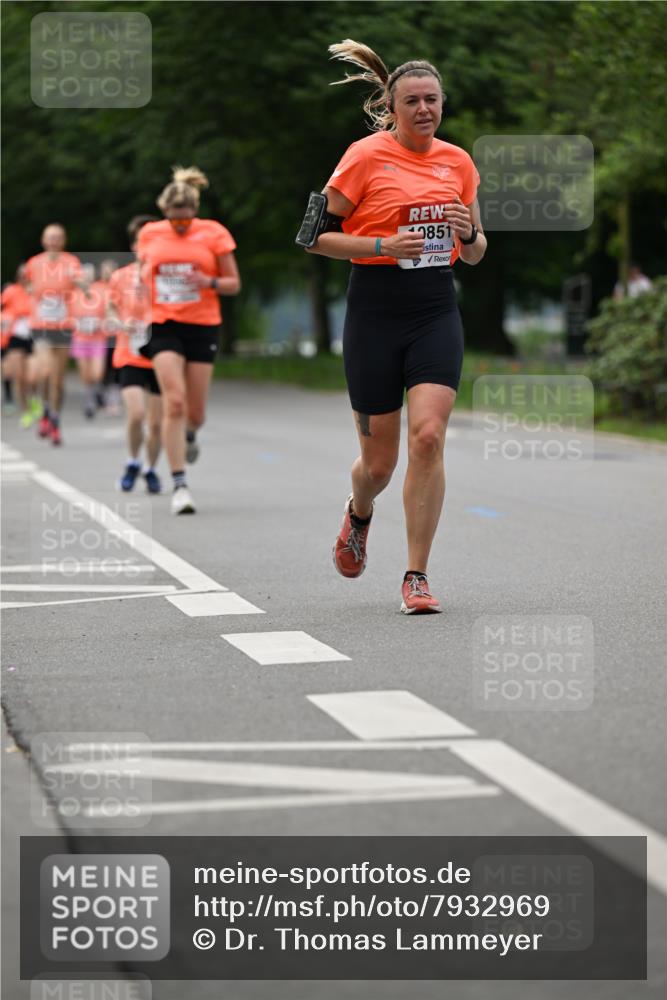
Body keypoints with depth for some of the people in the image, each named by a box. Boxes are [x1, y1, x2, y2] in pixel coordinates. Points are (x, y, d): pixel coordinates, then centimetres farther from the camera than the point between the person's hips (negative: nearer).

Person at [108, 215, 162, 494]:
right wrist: (122, 325, -12)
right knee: (136, 414, -17)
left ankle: (150, 469, 26)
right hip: (130, 358, -1)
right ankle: (133, 463, 8)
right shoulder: (120, 277, 3)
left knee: (156, 421, 4)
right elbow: (112, 316, 10)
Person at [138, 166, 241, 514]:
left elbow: (234, 284, 1)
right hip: (163, 325, 0)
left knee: (195, 411, 4)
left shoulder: (214, 234, -2)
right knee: (174, 401, -16)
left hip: (202, 326, 0)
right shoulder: (149, 234, 4)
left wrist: (209, 282, -18)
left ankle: (189, 434, 44)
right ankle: (179, 484, -13)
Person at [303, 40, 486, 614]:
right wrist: (383, 245, -16)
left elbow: (475, 254, 17)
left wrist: (469, 233, -6)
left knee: (429, 436, -16)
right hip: (375, 312, -2)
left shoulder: (458, 161, 10)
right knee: (379, 458, 3)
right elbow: (317, 236, -3)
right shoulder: (366, 156, -4)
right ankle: (359, 513, 41)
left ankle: (417, 577, -7)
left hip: (437, 311, 3)